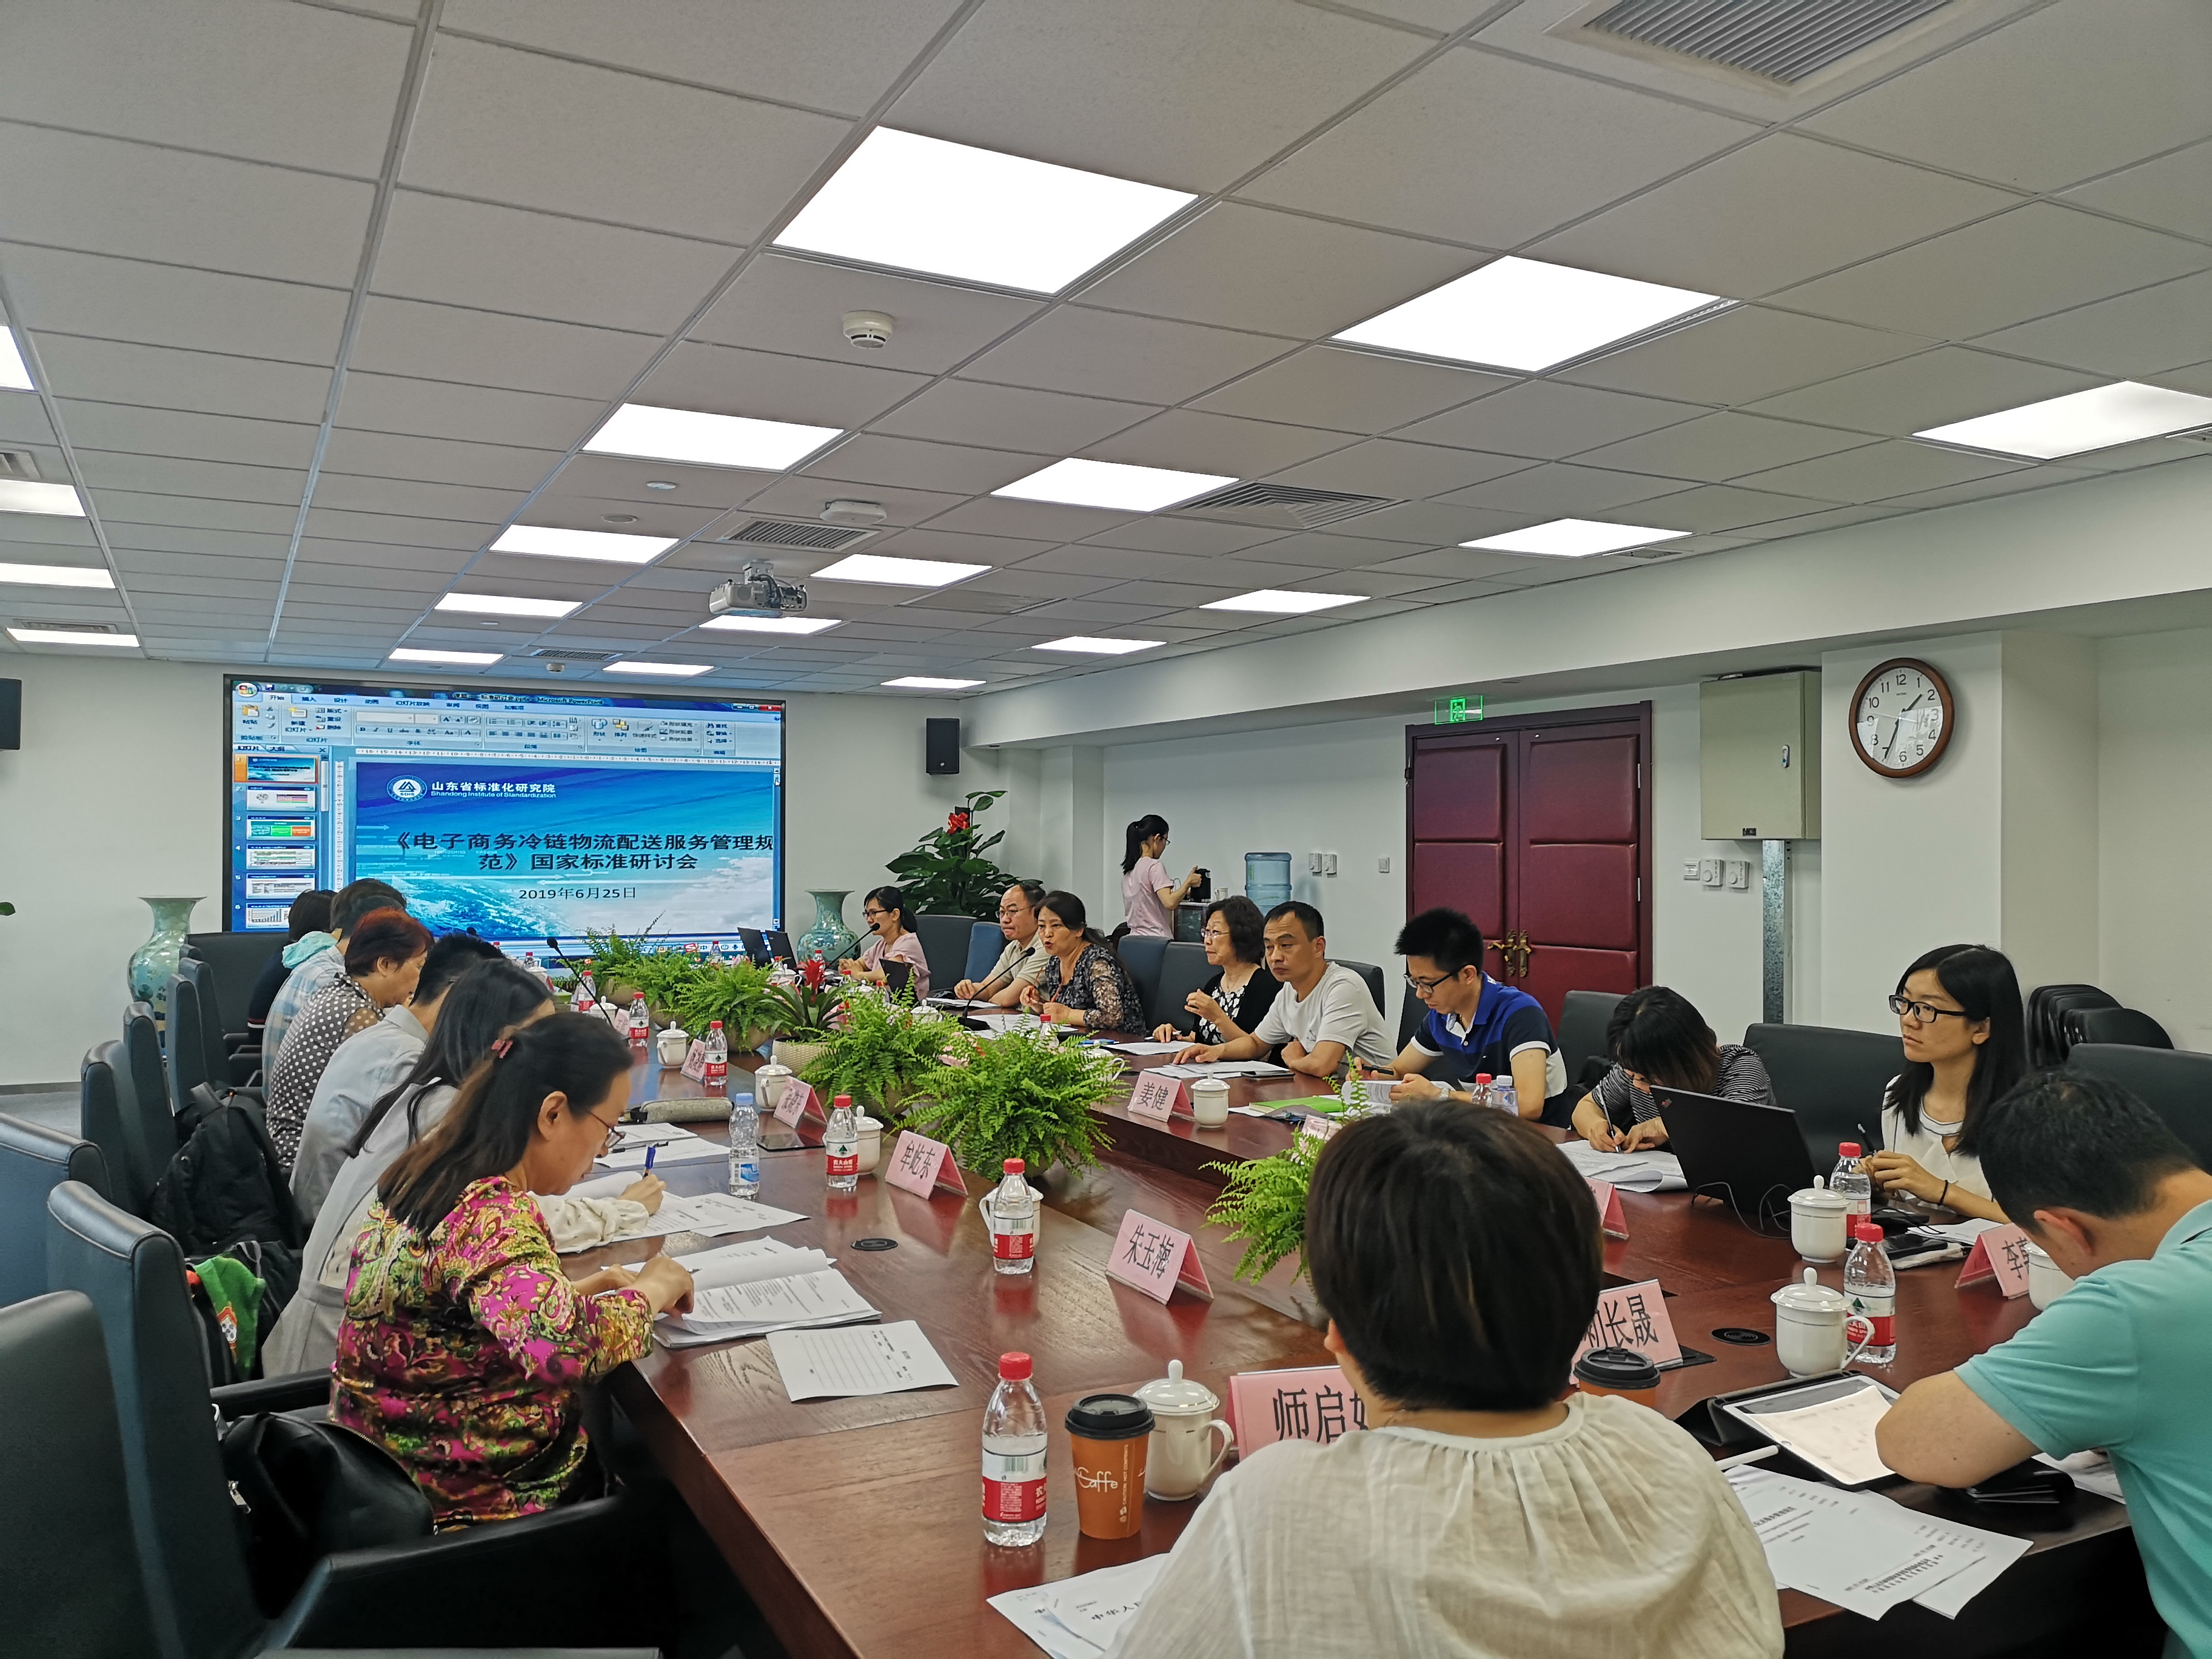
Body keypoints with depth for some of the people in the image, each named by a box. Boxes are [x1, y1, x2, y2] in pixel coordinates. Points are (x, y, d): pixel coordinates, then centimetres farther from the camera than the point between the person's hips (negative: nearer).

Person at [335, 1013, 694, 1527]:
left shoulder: (430, 1174, 0)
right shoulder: (490, 1215, -29)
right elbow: (564, 1348, -44)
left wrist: (576, 1292, 1)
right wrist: (650, 1289, -25)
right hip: (467, 1500, -9)